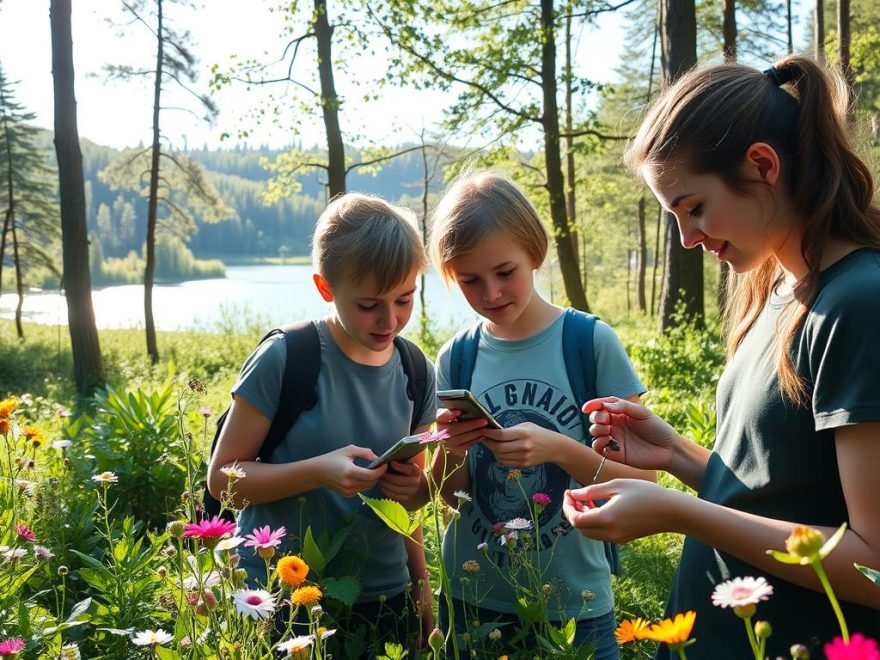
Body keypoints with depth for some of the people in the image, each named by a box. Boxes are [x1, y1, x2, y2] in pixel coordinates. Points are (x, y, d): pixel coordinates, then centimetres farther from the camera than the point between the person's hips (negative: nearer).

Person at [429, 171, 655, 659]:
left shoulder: (593, 343, -11)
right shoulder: (456, 360, -3)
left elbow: (641, 478, -9)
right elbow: (452, 496, 3)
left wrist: (558, 449, -25)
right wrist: (451, 451, -18)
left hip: (573, 606, -2)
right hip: (472, 602, 3)